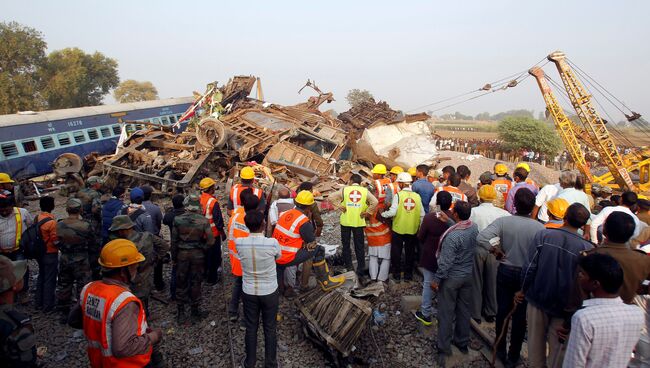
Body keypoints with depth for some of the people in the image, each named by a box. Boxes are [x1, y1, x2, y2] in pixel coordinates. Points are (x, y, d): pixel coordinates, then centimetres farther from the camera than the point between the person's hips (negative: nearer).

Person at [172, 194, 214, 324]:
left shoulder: (178, 220, -10)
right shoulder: (203, 220, -12)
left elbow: (174, 241, -4)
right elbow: (211, 241, -15)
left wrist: (174, 257, 6)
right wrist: (202, 249, 3)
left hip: (182, 254, 0)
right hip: (198, 255, 0)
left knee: (181, 284, 13)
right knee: (196, 283, 13)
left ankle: (180, 313, 21)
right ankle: (195, 311, 24)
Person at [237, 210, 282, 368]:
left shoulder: (239, 243, -18)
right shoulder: (272, 243, -23)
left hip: (249, 292, 2)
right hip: (270, 292, -2)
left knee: (251, 328, 20)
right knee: (270, 328, 17)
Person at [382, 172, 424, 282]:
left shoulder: (398, 195, -13)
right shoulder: (417, 196, -3)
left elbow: (392, 212, -19)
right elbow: (422, 215, 0)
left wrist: (382, 214, -2)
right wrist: (420, 227, 12)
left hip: (398, 229, -3)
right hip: (412, 230, 3)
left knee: (396, 252, 12)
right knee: (410, 253, 16)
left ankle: (396, 275, 19)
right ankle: (408, 275, 25)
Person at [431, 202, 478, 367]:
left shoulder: (452, 236, -28)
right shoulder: (475, 227, -9)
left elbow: (445, 262, -23)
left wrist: (436, 280, -13)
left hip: (452, 278, -7)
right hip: (469, 275, 7)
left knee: (446, 313, 7)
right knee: (464, 310, 20)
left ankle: (444, 350, 18)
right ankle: (463, 343, 36)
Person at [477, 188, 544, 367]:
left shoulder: (503, 221, -17)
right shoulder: (539, 228, -18)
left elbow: (481, 237, -28)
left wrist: (495, 250, -11)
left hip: (505, 271, 1)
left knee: (502, 311, 17)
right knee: (520, 316, 14)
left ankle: (500, 350, 32)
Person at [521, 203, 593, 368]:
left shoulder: (543, 235, -15)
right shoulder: (587, 248, -16)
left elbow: (530, 267, -12)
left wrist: (523, 290, 3)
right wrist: (574, 308, 3)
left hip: (537, 299, 1)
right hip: (565, 306, -1)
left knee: (536, 341, 19)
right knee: (557, 345, 17)